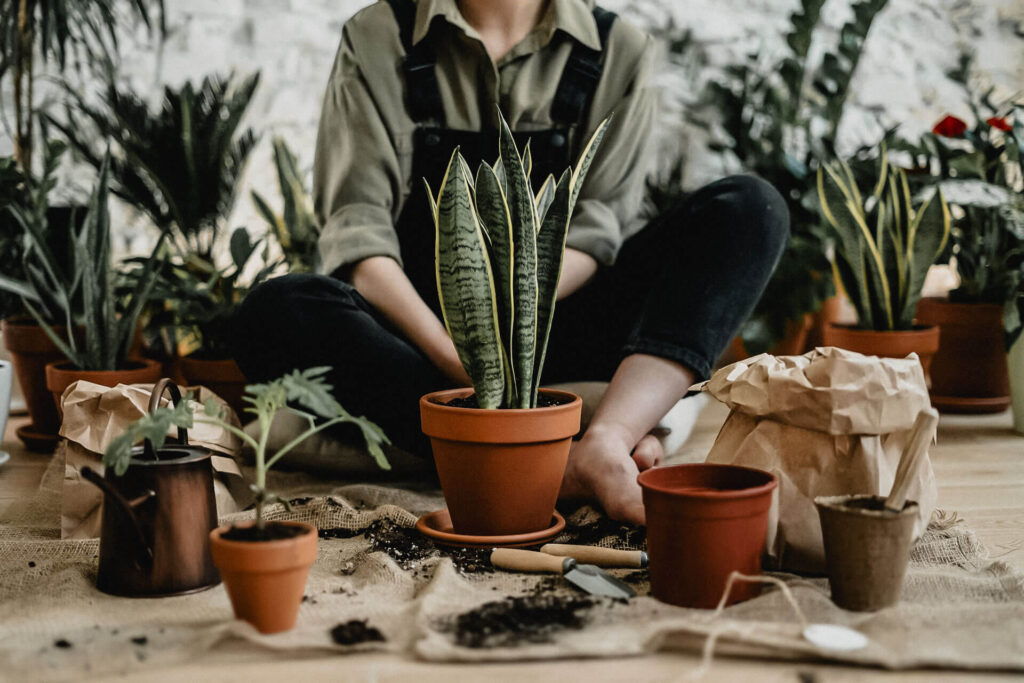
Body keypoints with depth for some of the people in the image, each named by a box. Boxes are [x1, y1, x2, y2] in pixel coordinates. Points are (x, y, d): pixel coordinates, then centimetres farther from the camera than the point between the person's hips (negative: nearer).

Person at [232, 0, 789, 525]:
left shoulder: (619, 52, 5)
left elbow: (596, 229, -6)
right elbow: (358, 230, -11)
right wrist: (453, 355, -28)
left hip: (555, 326, 2)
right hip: (419, 324, -1)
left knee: (749, 208, -17)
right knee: (273, 313, -32)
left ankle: (605, 442, -40)